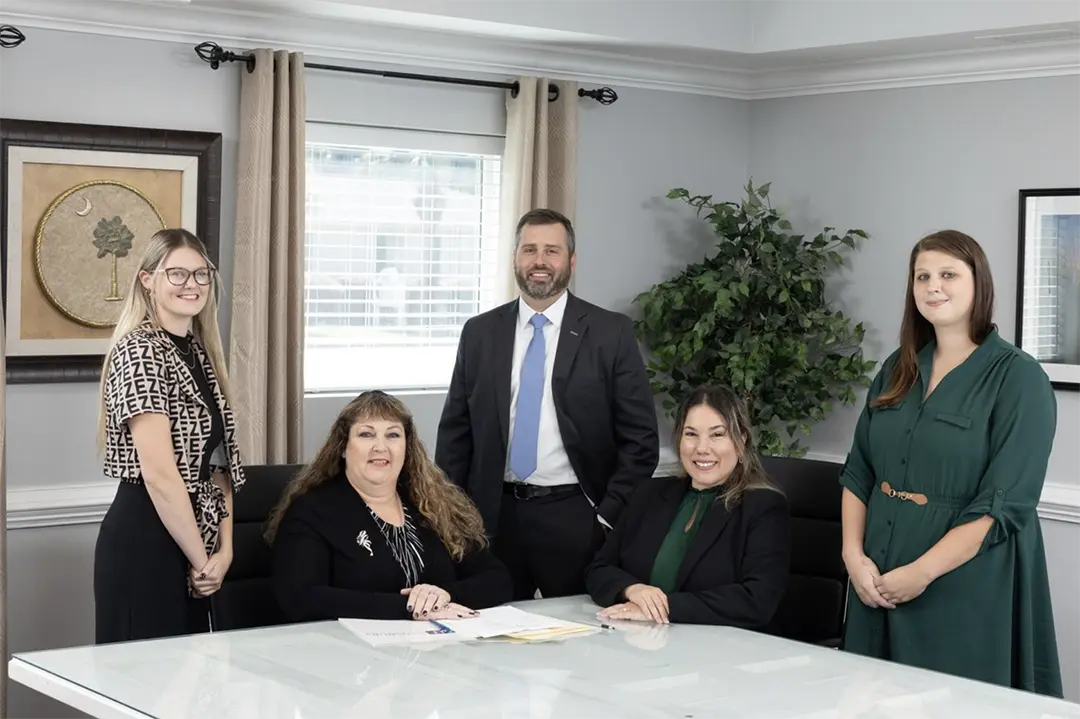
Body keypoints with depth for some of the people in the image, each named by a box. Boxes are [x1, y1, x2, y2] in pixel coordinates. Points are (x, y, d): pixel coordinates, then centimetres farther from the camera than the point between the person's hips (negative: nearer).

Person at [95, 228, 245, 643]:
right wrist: (202, 560, -13)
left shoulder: (200, 352, 13)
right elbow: (159, 473, -18)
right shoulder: (139, 350, -13)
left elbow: (216, 464, 11)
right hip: (144, 539, -8)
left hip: (189, 537, 8)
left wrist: (224, 549, 0)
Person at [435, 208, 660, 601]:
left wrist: (608, 518, -8)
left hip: (575, 517, -2)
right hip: (495, 516, 2)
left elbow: (640, 438, -2)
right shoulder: (480, 333, 7)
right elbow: (454, 433, 10)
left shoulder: (611, 333, -2)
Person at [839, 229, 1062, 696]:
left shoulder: (1019, 378, -10)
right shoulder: (897, 369, 9)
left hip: (967, 592, -6)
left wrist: (921, 572, -19)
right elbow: (858, 471, 10)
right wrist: (854, 554, -5)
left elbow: (1004, 503, -16)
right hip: (878, 583, 6)